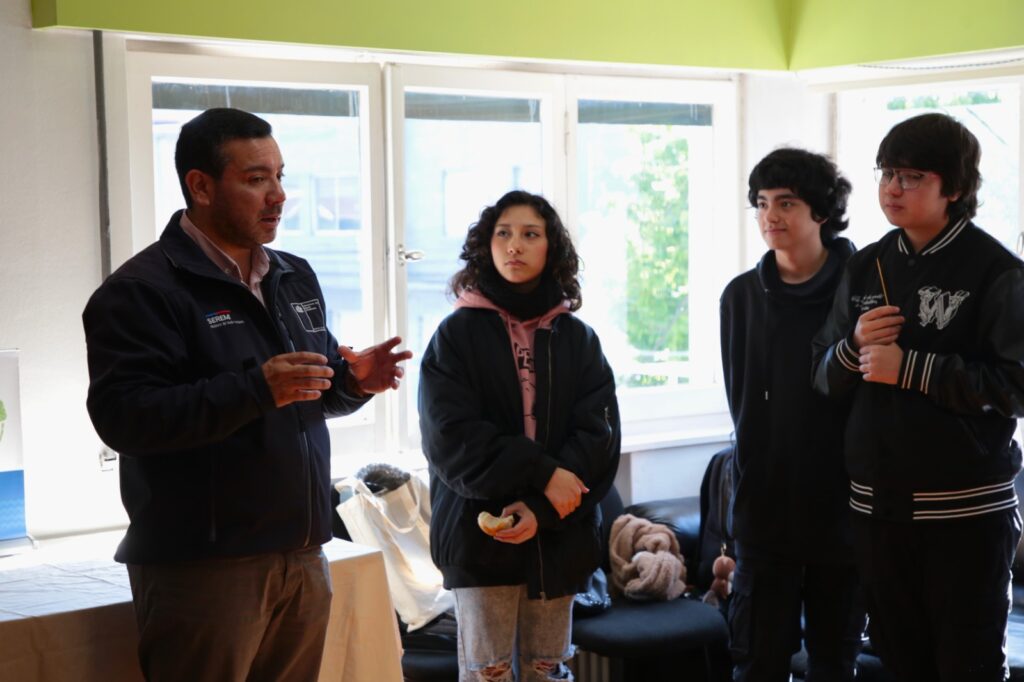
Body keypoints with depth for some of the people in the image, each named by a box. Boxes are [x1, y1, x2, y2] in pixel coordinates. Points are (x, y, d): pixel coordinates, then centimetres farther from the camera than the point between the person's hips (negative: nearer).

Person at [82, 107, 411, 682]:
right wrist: (255, 390, -29)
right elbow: (123, 416, -22)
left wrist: (354, 381, -1)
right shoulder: (140, 290, -10)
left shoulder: (296, 278, 14)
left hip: (303, 555, 7)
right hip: (201, 564, -7)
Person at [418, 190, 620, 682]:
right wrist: (540, 474, -18)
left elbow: (598, 437, -3)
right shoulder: (457, 333, 0)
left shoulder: (578, 338, 6)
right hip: (479, 531, -2)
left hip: (559, 535, 2)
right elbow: (451, 437, -11)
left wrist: (542, 510, -16)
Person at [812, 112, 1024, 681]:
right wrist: (853, 346, -11)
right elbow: (824, 376, 11)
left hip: (965, 507, -5)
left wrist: (910, 368, -17)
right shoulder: (865, 268, 9)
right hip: (877, 503, 5)